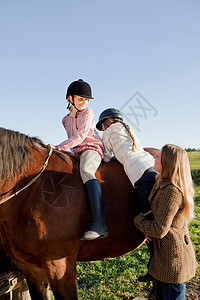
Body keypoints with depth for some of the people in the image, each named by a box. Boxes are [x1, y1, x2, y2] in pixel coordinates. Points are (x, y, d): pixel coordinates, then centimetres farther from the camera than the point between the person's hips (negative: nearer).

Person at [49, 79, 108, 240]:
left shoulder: (87, 113, 0)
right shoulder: (66, 120, 20)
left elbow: (80, 137, -12)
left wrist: (58, 147, -18)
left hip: (92, 149, -7)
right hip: (76, 152, 8)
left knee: (85, 171, -37)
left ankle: (99, 224, -51)